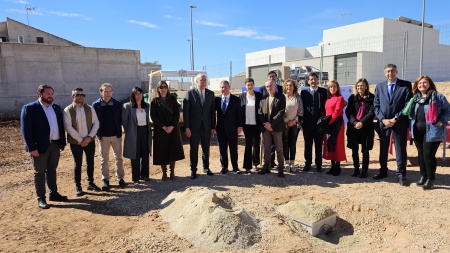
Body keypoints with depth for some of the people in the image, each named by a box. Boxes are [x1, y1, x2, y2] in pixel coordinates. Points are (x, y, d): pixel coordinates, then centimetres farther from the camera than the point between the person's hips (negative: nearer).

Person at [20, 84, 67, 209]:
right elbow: (26, 130, -12)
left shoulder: (57, 108, 10)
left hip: (55, 144, 6)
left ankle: (54, 193, 27)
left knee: (52, 170, 16)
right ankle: (41, 199, 13)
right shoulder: (29, 108, -8)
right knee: (40, 172, 4)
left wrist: (62, 142, 7)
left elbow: (61, 126, 13)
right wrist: (32, 148, -17)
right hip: (40, 146, -5)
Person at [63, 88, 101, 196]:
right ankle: (78, 187, 17)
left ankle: (90, 183, 27)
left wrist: (89, 137, -11)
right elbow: (68, 127, -11)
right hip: (75, 142, -3)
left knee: (90, 162, 11)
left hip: (89, 141, 3)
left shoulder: (89, 108, 3)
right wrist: (80, 140, -14)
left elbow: (96, 123, 0)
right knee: (78, 164, 6)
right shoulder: (68, 110, -5)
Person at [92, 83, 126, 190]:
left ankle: (120, 178, 21)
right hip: (103, 136, -1)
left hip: (116, 135, 1)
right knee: (104, 159, 7)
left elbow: (121, 119, 3)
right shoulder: (96, 105, -4)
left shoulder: (117, 104, -1)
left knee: (119, 157, 10)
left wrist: (119, 130, -3)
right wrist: (98, 133, -5)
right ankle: (105, 180, 18)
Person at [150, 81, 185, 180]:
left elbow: (177, 114, 0)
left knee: (173, 151, 5)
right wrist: (163, 127, -13)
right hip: (160, 130, -1)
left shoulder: (173, 99, 4)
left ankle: (172, 172, 18)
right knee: (162, 152, 1)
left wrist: (172, 126, -12)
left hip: (173, 129, 1)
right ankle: (164, 173, 13)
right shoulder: (154, 102, 1)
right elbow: (153, 116, -4)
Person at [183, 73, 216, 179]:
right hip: (194, 126, -2)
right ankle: (193, 170, 16)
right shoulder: (190, 93, -3)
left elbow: (213, 111, 6)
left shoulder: (211, 94, 6)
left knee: (206, 148, 12)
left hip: (207, 126, 3)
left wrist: (213, 127, 3)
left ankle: (206, 167, 28)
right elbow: (185, 111, -5)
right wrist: (187, 127, -10)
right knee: (193, 149, 5)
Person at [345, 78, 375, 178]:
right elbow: (348, 111, 2)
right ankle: (356, 169, 19)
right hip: (353, 126, 3)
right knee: (354, 149, 7)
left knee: (365, 150, 3)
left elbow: (372, 112, -6)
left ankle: (364, 170, 13)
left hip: (366, 127, -2)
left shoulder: (371, 98, 1)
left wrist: (362, 122, -16)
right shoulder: (352, 97, 8)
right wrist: (354, 122, -13)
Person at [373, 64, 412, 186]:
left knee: (400, 148, 1)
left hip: (399, 123, -3)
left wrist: (395, 119, -12)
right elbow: (376, 105, 6)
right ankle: (383, 171, 25)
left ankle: (401, 174, 11)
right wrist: (383, 119, -7)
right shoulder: (379, 86, 9)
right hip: (383, 122, 3)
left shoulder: (406, 85, -1)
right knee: (383, 148, 12)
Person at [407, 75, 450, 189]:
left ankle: (430, 179, 9)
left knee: (428, 154, -5)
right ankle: (423, 176, 25)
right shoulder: (415, 98, 10)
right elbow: (411, 113, 17)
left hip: (432, 131, -5)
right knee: (421, 154, 12)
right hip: (417, 131, 5)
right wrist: (411, 125, 5)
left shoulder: (438, 96, -6)